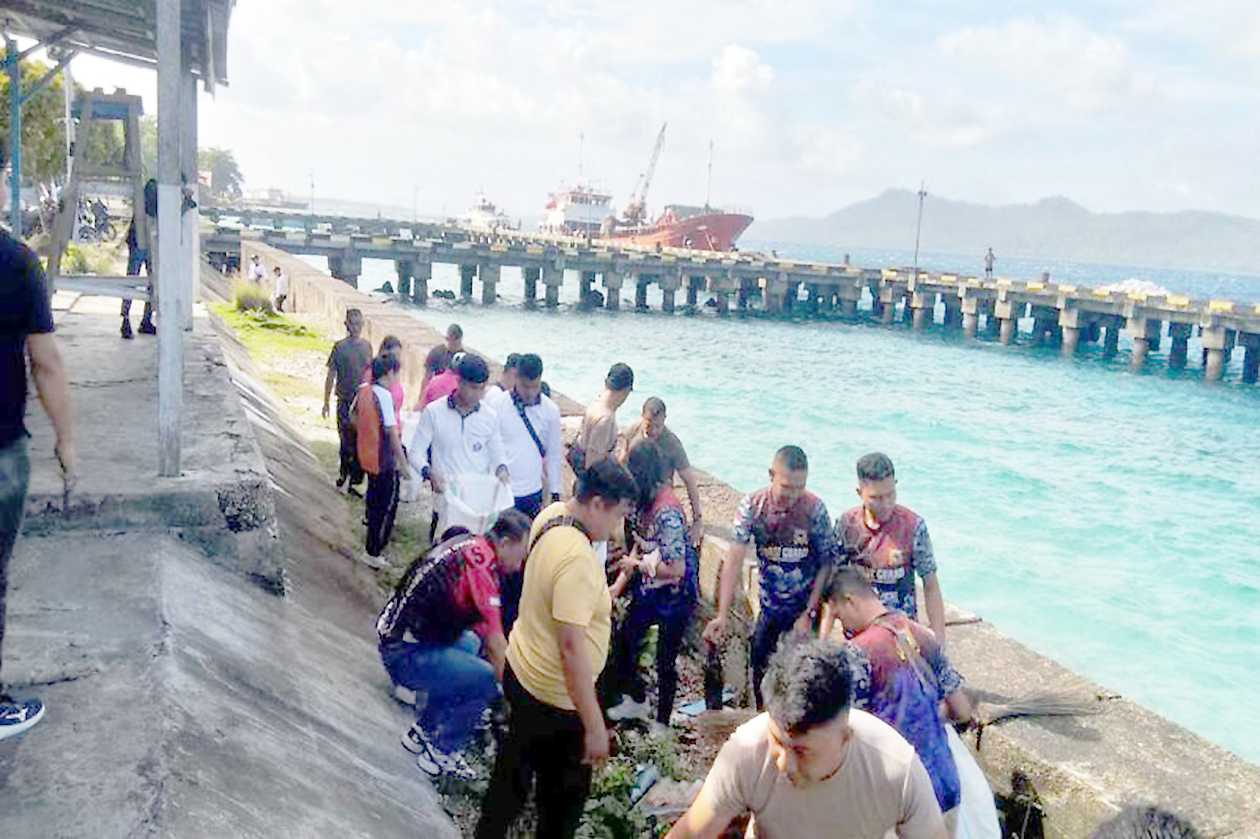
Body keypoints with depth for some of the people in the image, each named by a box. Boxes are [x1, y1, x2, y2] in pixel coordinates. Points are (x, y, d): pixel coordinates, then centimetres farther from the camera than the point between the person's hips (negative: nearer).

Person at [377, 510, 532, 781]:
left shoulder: (468, 543, 7)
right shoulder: (481, 564, -21)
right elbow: (495, 640, -21)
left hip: (393, 634, 10)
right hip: (405, 654, -10)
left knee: (471, 644, 28)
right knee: (488, 680, -17)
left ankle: (422, 731, 30)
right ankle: (440, 753, 2)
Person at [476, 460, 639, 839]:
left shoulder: (551, 514, -6)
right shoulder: (578, 559, -32)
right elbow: (572, 646, -32)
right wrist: (595, 726, -28)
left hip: (521, 670, 9)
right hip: (555, 695, -9)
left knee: (515, 768, 28)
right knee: (566, 789, 14)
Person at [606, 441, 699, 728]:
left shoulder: (667, 511, -31)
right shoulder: (646, 500, -4)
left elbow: (676, 569, -29)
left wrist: (637, 564, -16)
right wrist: (619, 584, 1)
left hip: (675, 595, -9)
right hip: (650, 589, 9)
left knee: (665, 661, 7)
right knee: (623, 640, 20)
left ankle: (662, 722, 28)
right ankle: (637, 701, 43)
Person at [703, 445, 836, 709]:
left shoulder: (815, 509, -18)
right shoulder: (752, 506, -15)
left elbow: (825, 565, -11)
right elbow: (734, 559, -20)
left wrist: (809, 614, -13)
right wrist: (722, 615, -26)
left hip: (805, 608, -2)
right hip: (769, 607, 2)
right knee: (761, 668, 14)